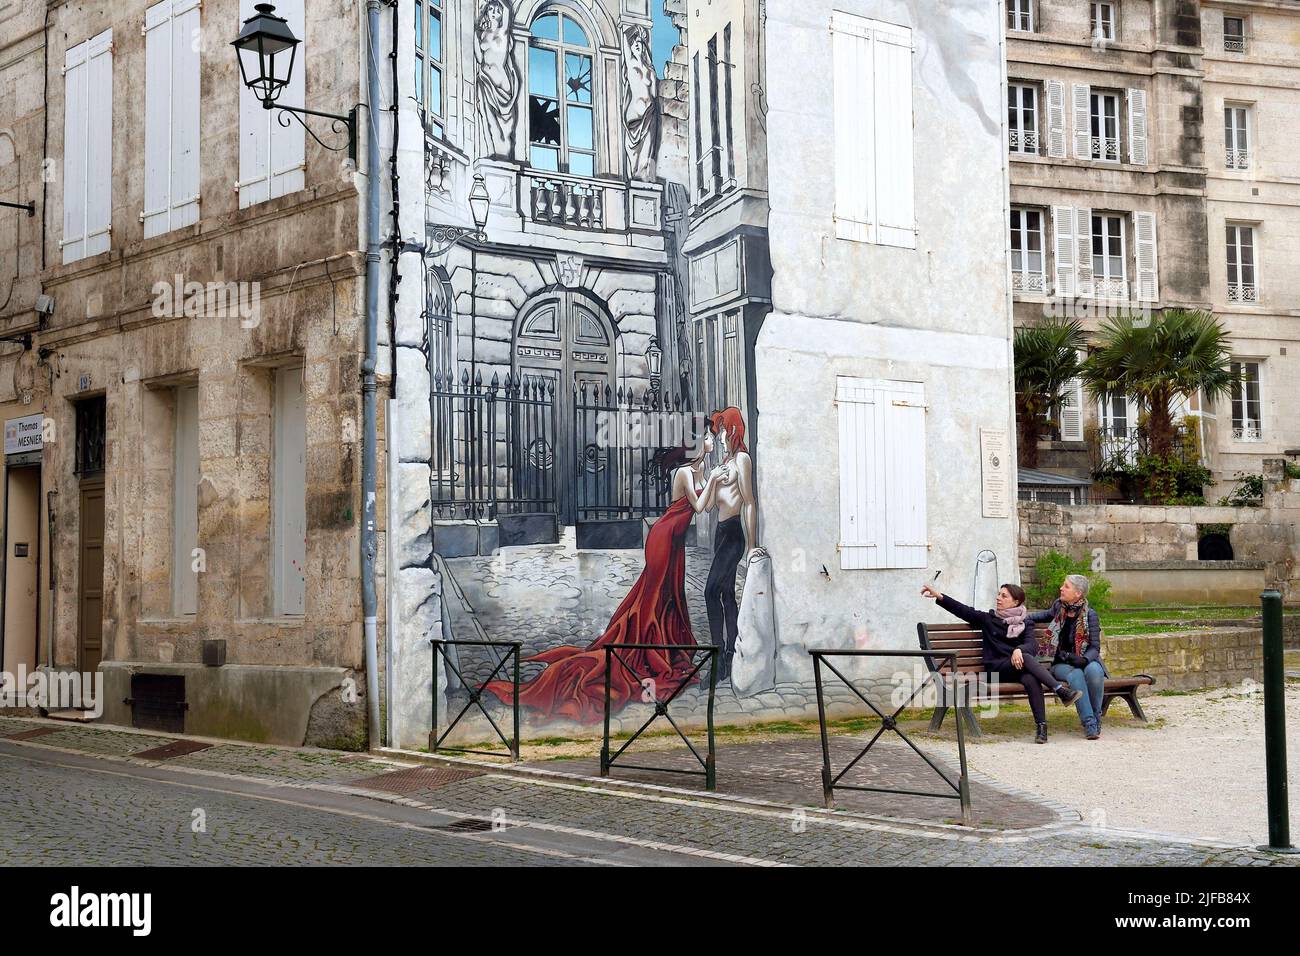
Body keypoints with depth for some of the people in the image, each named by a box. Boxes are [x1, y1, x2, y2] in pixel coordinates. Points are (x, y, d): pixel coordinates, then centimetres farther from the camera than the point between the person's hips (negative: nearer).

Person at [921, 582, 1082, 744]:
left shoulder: (1025, 623, 15)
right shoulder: (989, 619, 16)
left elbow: (1032, 645, -2)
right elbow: (963, 610, 5)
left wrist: (1019, 650, -26)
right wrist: (940, 596, -7)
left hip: (1018, 666, 1)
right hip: (996, 668, -1)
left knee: (1031, 679, -35)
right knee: (1026, 658, -32)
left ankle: (1041, 725, -38)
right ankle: (1061, 691, -40)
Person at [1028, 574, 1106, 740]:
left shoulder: (1090, 615, -7)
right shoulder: (1059, 605, 3)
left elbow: (1095, 648, -7)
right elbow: (1048, 615, 29)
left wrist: (1084, 659, -27)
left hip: (1084, 661, -1)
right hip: (1061, 664, 1)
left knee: (1094, 670, -37)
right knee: (1076, 674, -34)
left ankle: (1096, 716, -19)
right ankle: (1089, 723, -35)